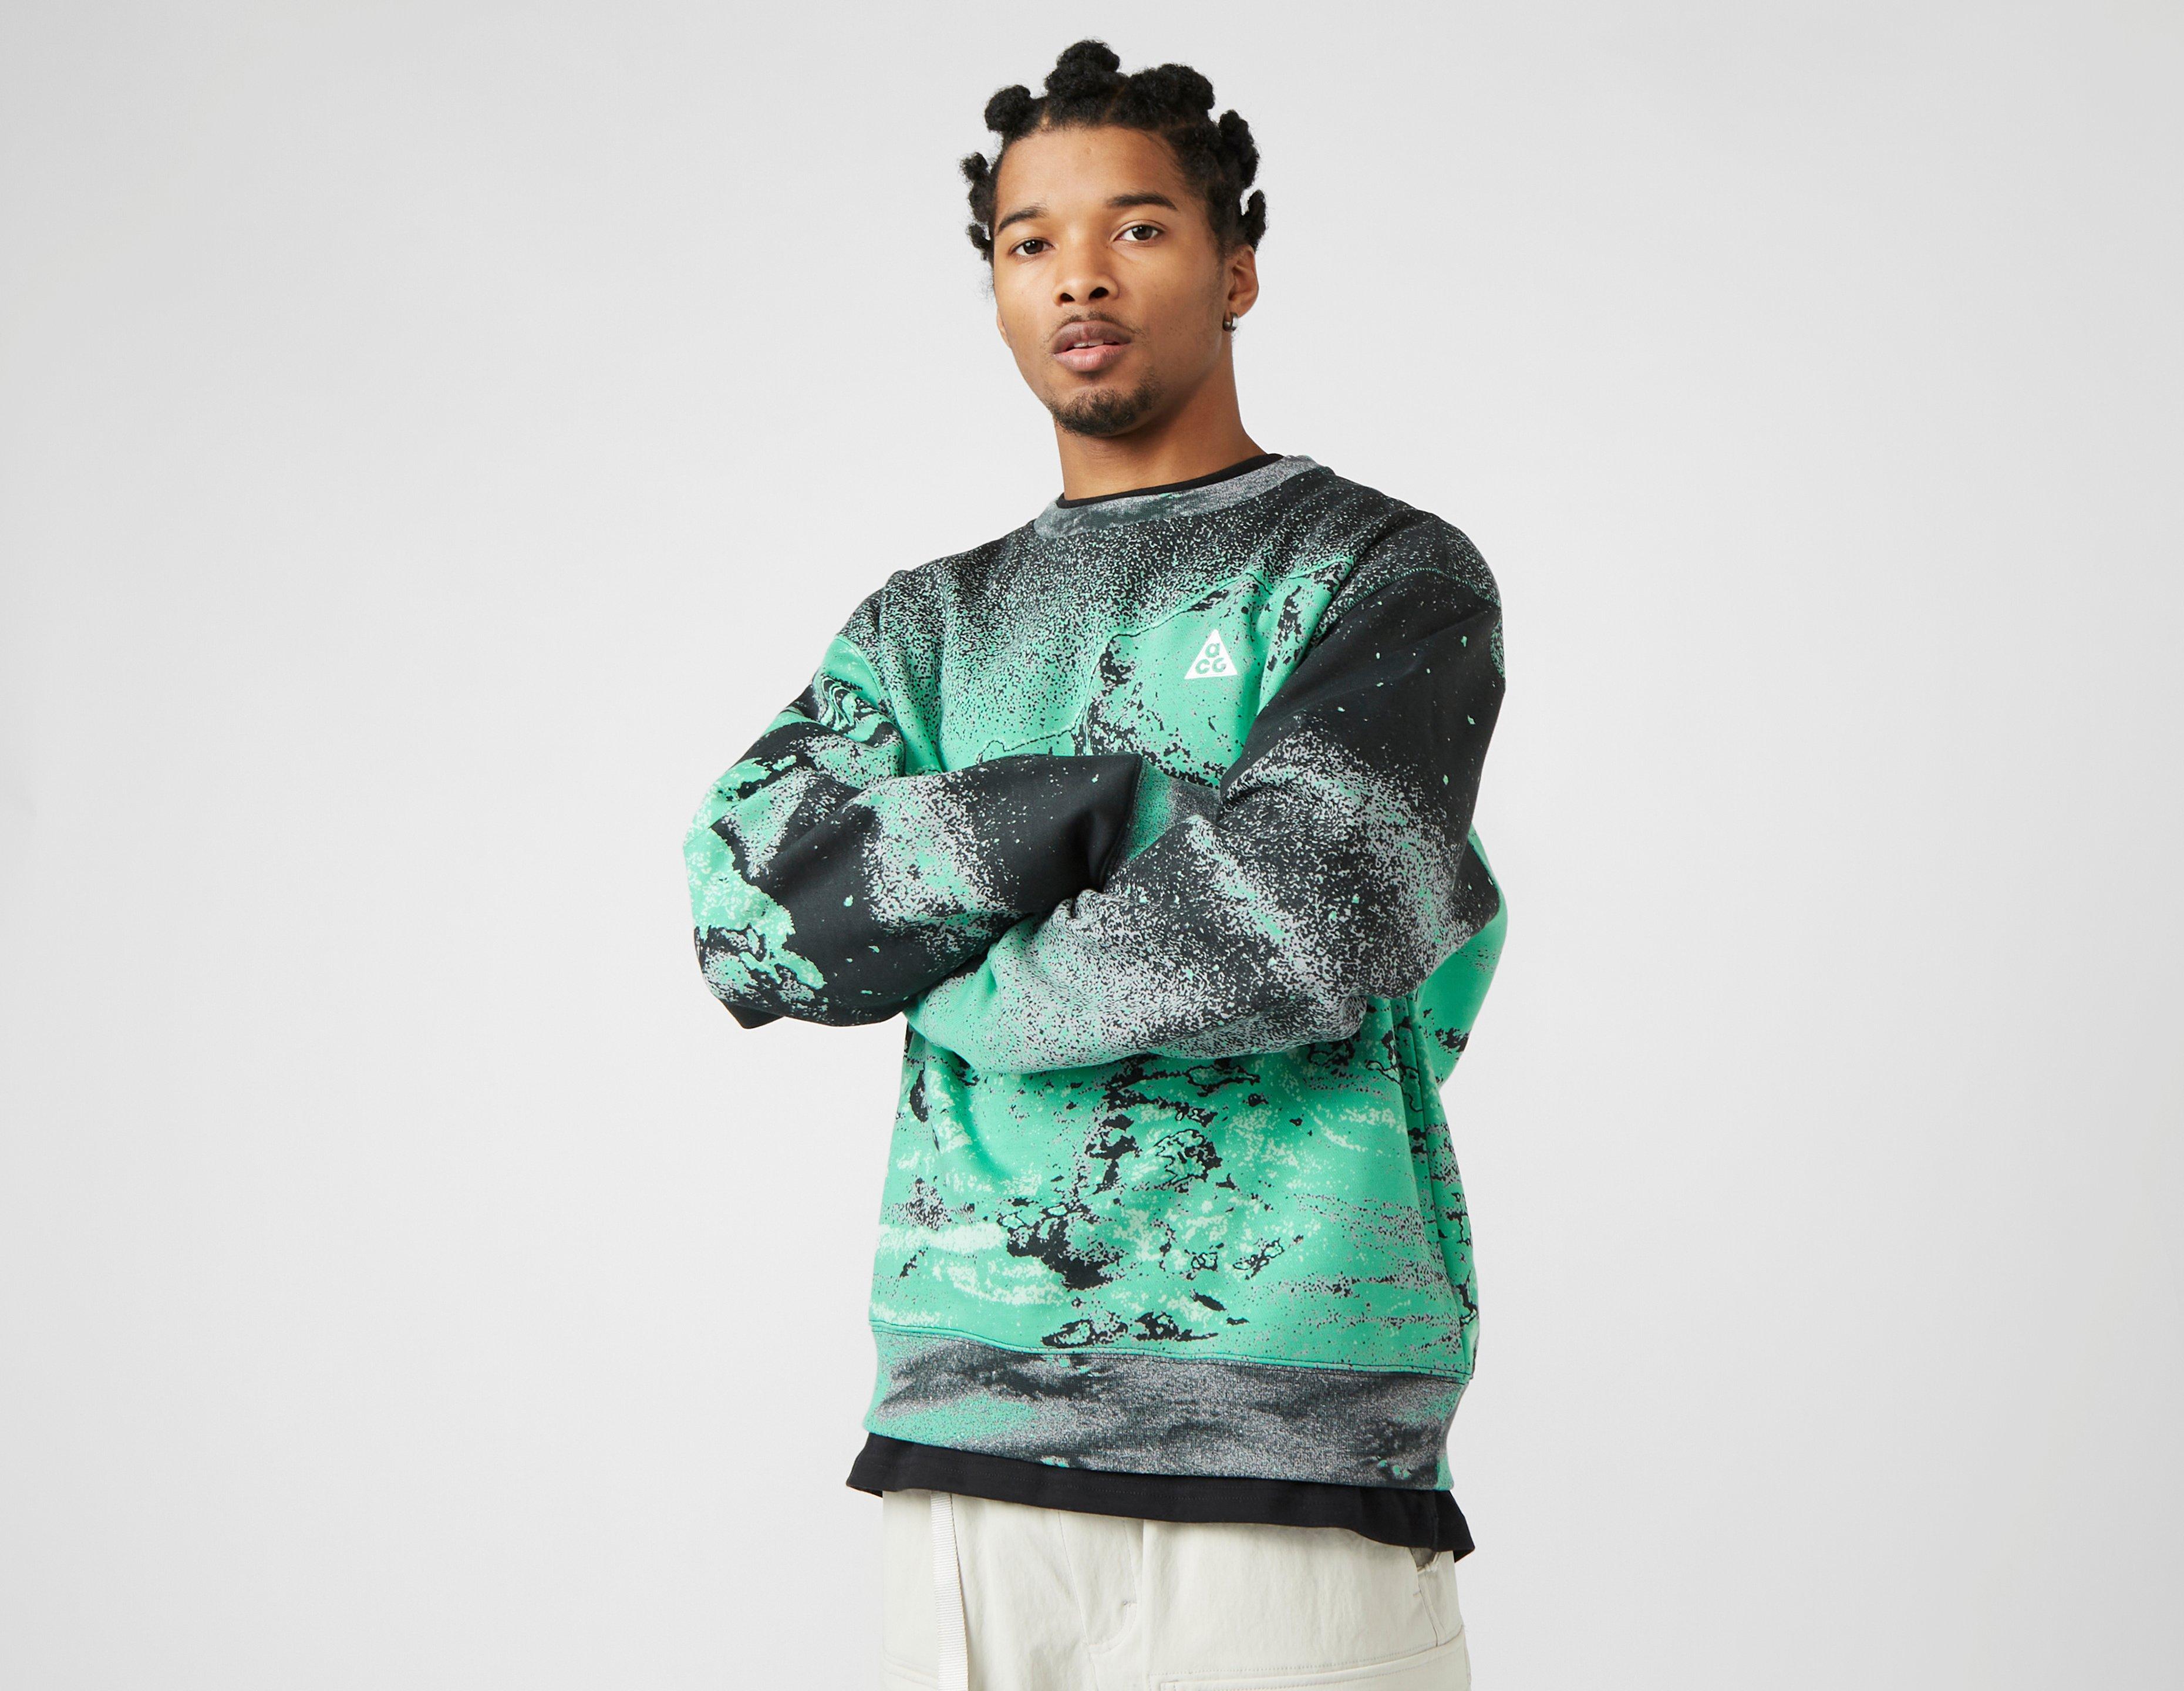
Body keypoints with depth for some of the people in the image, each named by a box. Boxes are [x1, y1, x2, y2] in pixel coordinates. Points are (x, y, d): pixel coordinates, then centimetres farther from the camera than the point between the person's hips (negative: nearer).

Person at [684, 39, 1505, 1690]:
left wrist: (943, 979, -2)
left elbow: (1292, 919, -15)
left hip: (1286, 1436, -4)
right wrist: (1112, 803, -10)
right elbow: (748, 911, -1)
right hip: (959, 1432, 4)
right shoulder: (928, 623, 17)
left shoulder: (1387, 572, 3)